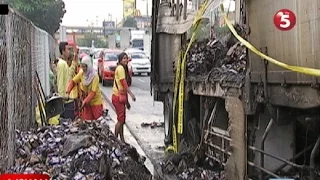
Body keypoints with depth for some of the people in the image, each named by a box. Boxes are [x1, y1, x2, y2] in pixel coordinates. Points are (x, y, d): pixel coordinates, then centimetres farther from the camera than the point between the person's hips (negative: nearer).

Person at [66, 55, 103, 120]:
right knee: (87, 120, 5)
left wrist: (85, 101, -32)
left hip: (96, 102, -5)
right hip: (87, 101, 5)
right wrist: (68, 91, -21)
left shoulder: (94, 76, -21)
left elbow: (93, 92, -25)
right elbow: (73, 81, -4)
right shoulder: (81, 73, -4)